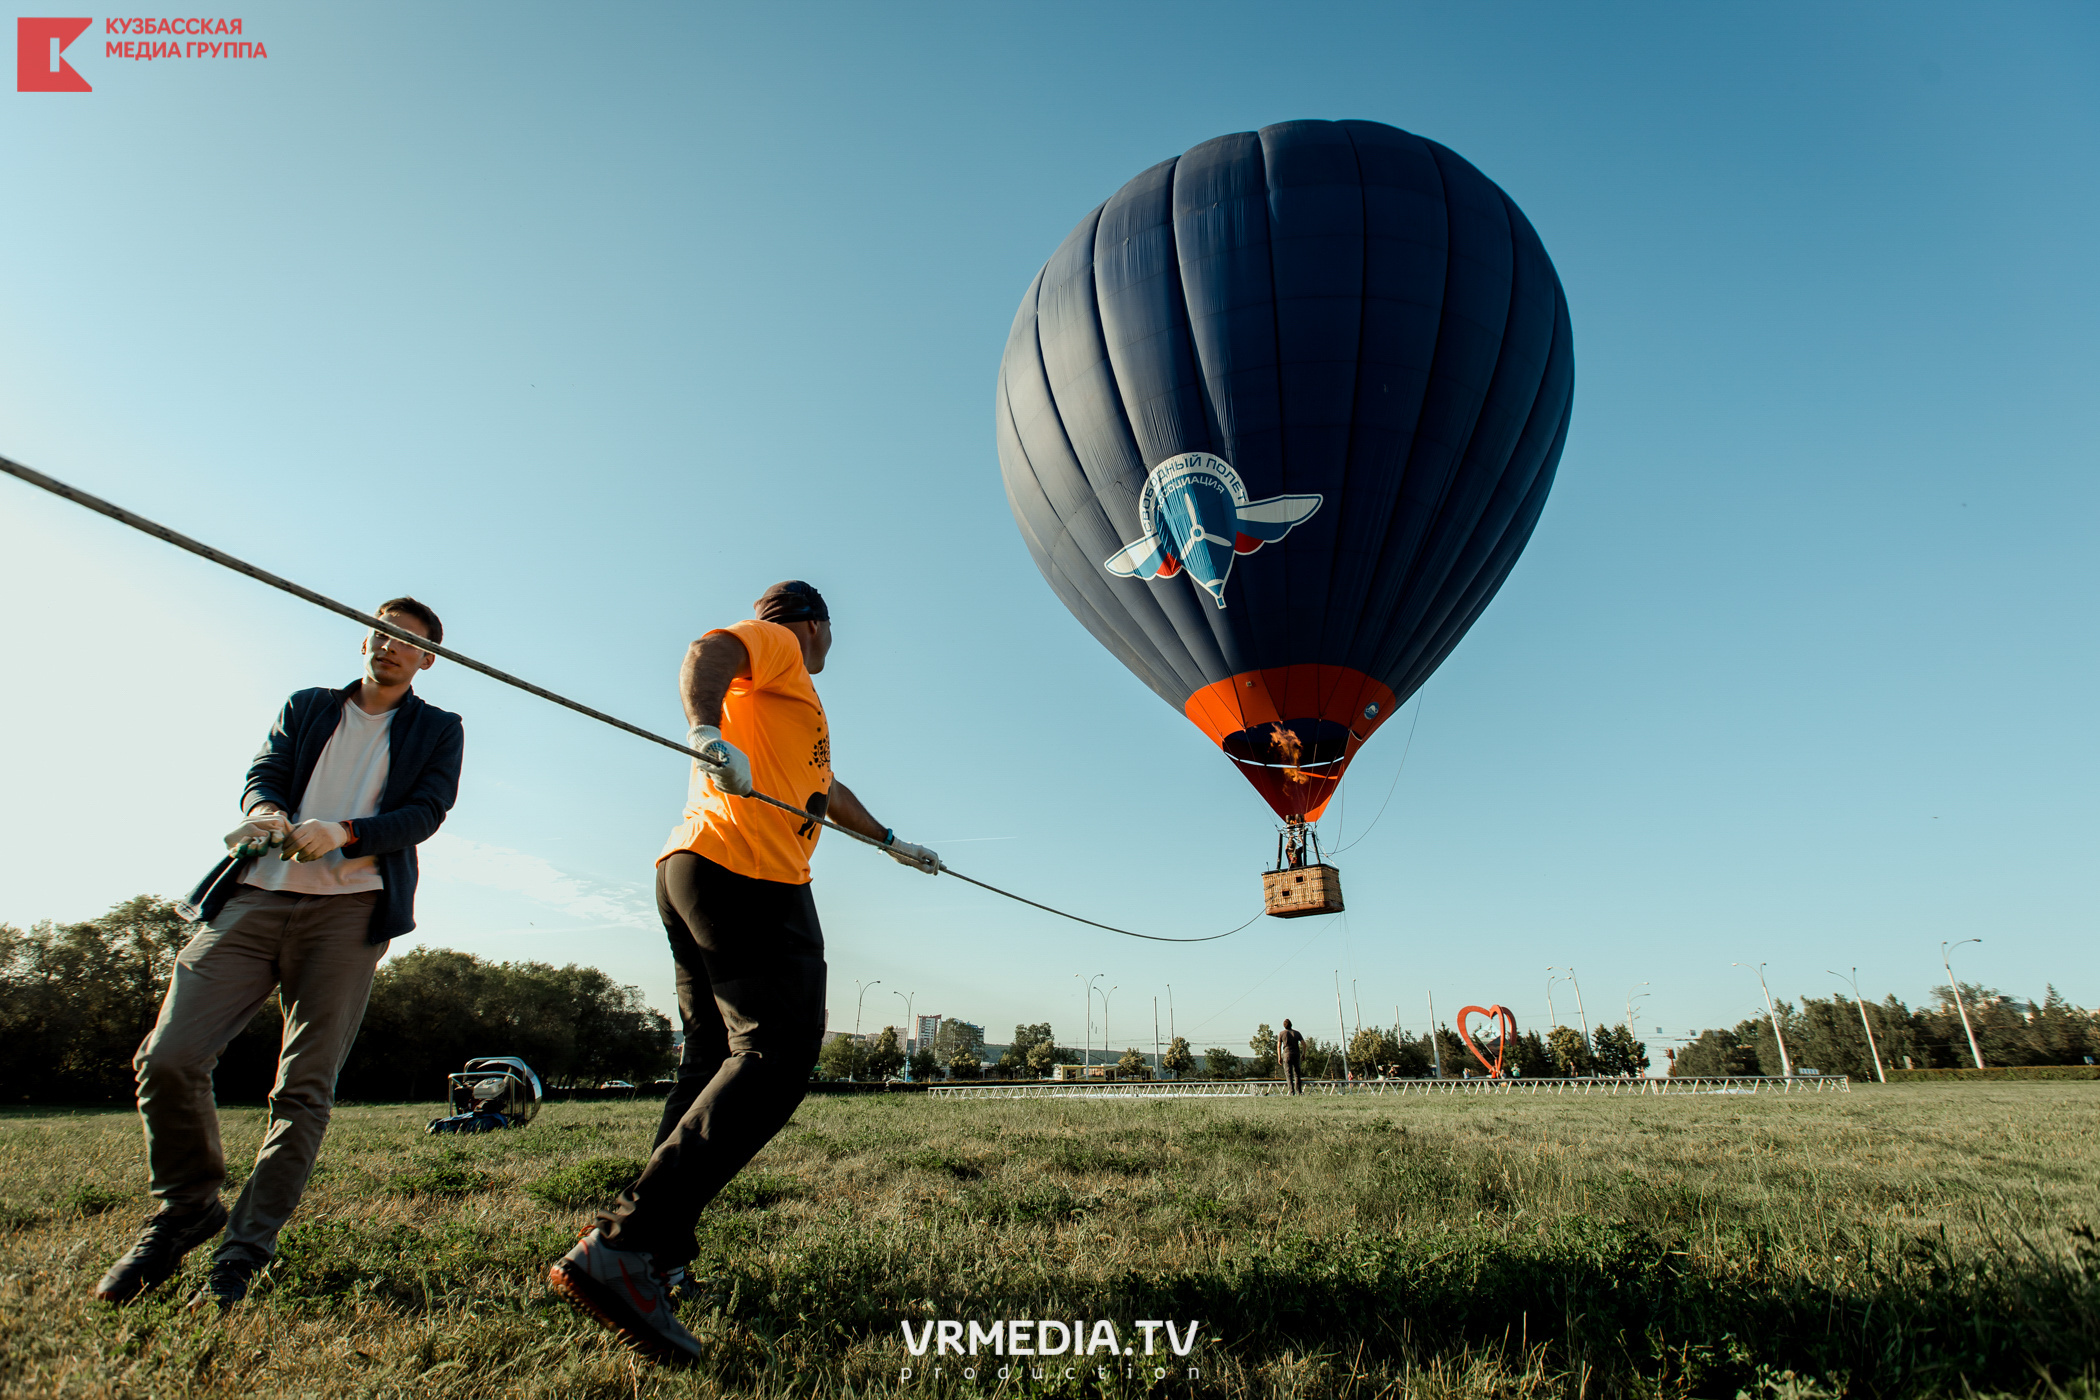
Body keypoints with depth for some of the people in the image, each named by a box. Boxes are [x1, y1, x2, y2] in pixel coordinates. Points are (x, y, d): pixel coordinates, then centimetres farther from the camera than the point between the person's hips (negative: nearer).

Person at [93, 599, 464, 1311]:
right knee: (167, 1058, -7)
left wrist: (343, 832, -19)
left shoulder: (439, 730, 13)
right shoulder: (306, 707, 22)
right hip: (255, 897, 3)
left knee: (305, 1086, -6)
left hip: (350, 910, -2)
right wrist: (267, 811, -16)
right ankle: (187, 1207, 17)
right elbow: (262, 773, 9)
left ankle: (244, 1250, 8)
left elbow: (426, 812, 0)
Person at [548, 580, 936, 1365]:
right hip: (747, 871, -10)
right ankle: (621, 1249, -23)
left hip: (691, 868, 10)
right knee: (776, 1056, -17)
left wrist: (890, 842, 55)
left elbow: (828, 790, 46)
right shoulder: (775, 642, 8)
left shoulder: (789, 699, 35)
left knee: (714, 1064, 10)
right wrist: (706, 729, -36)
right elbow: (707, 653, -16)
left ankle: (658, 1257, 11)